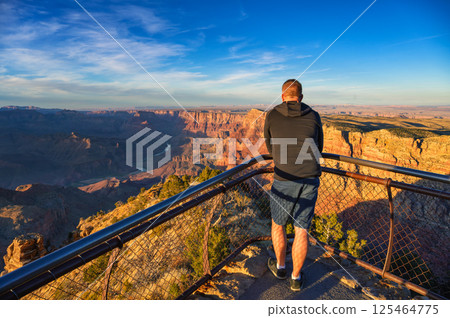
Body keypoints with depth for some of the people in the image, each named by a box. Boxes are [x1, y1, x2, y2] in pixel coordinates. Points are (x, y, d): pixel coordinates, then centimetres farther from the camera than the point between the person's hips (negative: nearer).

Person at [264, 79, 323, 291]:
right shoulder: (314, 117, 5)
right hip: (310, 181, 2)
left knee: (277, 223, 22)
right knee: (301, 230, 15)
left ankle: (280, 266, 39)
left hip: (284, 181, -2)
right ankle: (296, 278, 30)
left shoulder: (271, 116, 1)